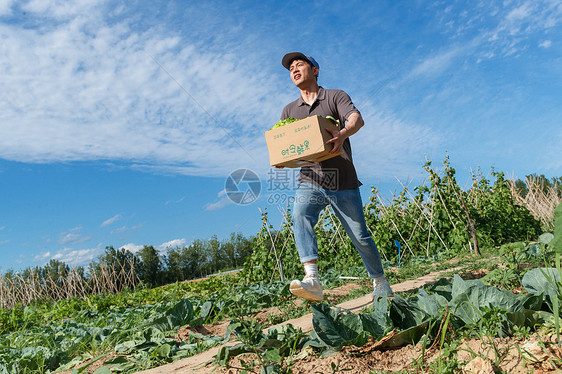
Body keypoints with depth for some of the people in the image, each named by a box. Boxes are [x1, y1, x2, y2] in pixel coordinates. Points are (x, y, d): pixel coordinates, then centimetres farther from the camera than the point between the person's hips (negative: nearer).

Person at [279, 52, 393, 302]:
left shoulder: (335, 96, 5)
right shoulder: (290, 110, 17)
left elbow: (356, 119, -13)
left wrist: (343, 133, -37)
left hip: (342, 182, -2)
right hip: (309, 181, 3)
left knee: (360, 236, 3)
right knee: (300, 216, -28)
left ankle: (380, 282, 25)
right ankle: (312, 280, -36)